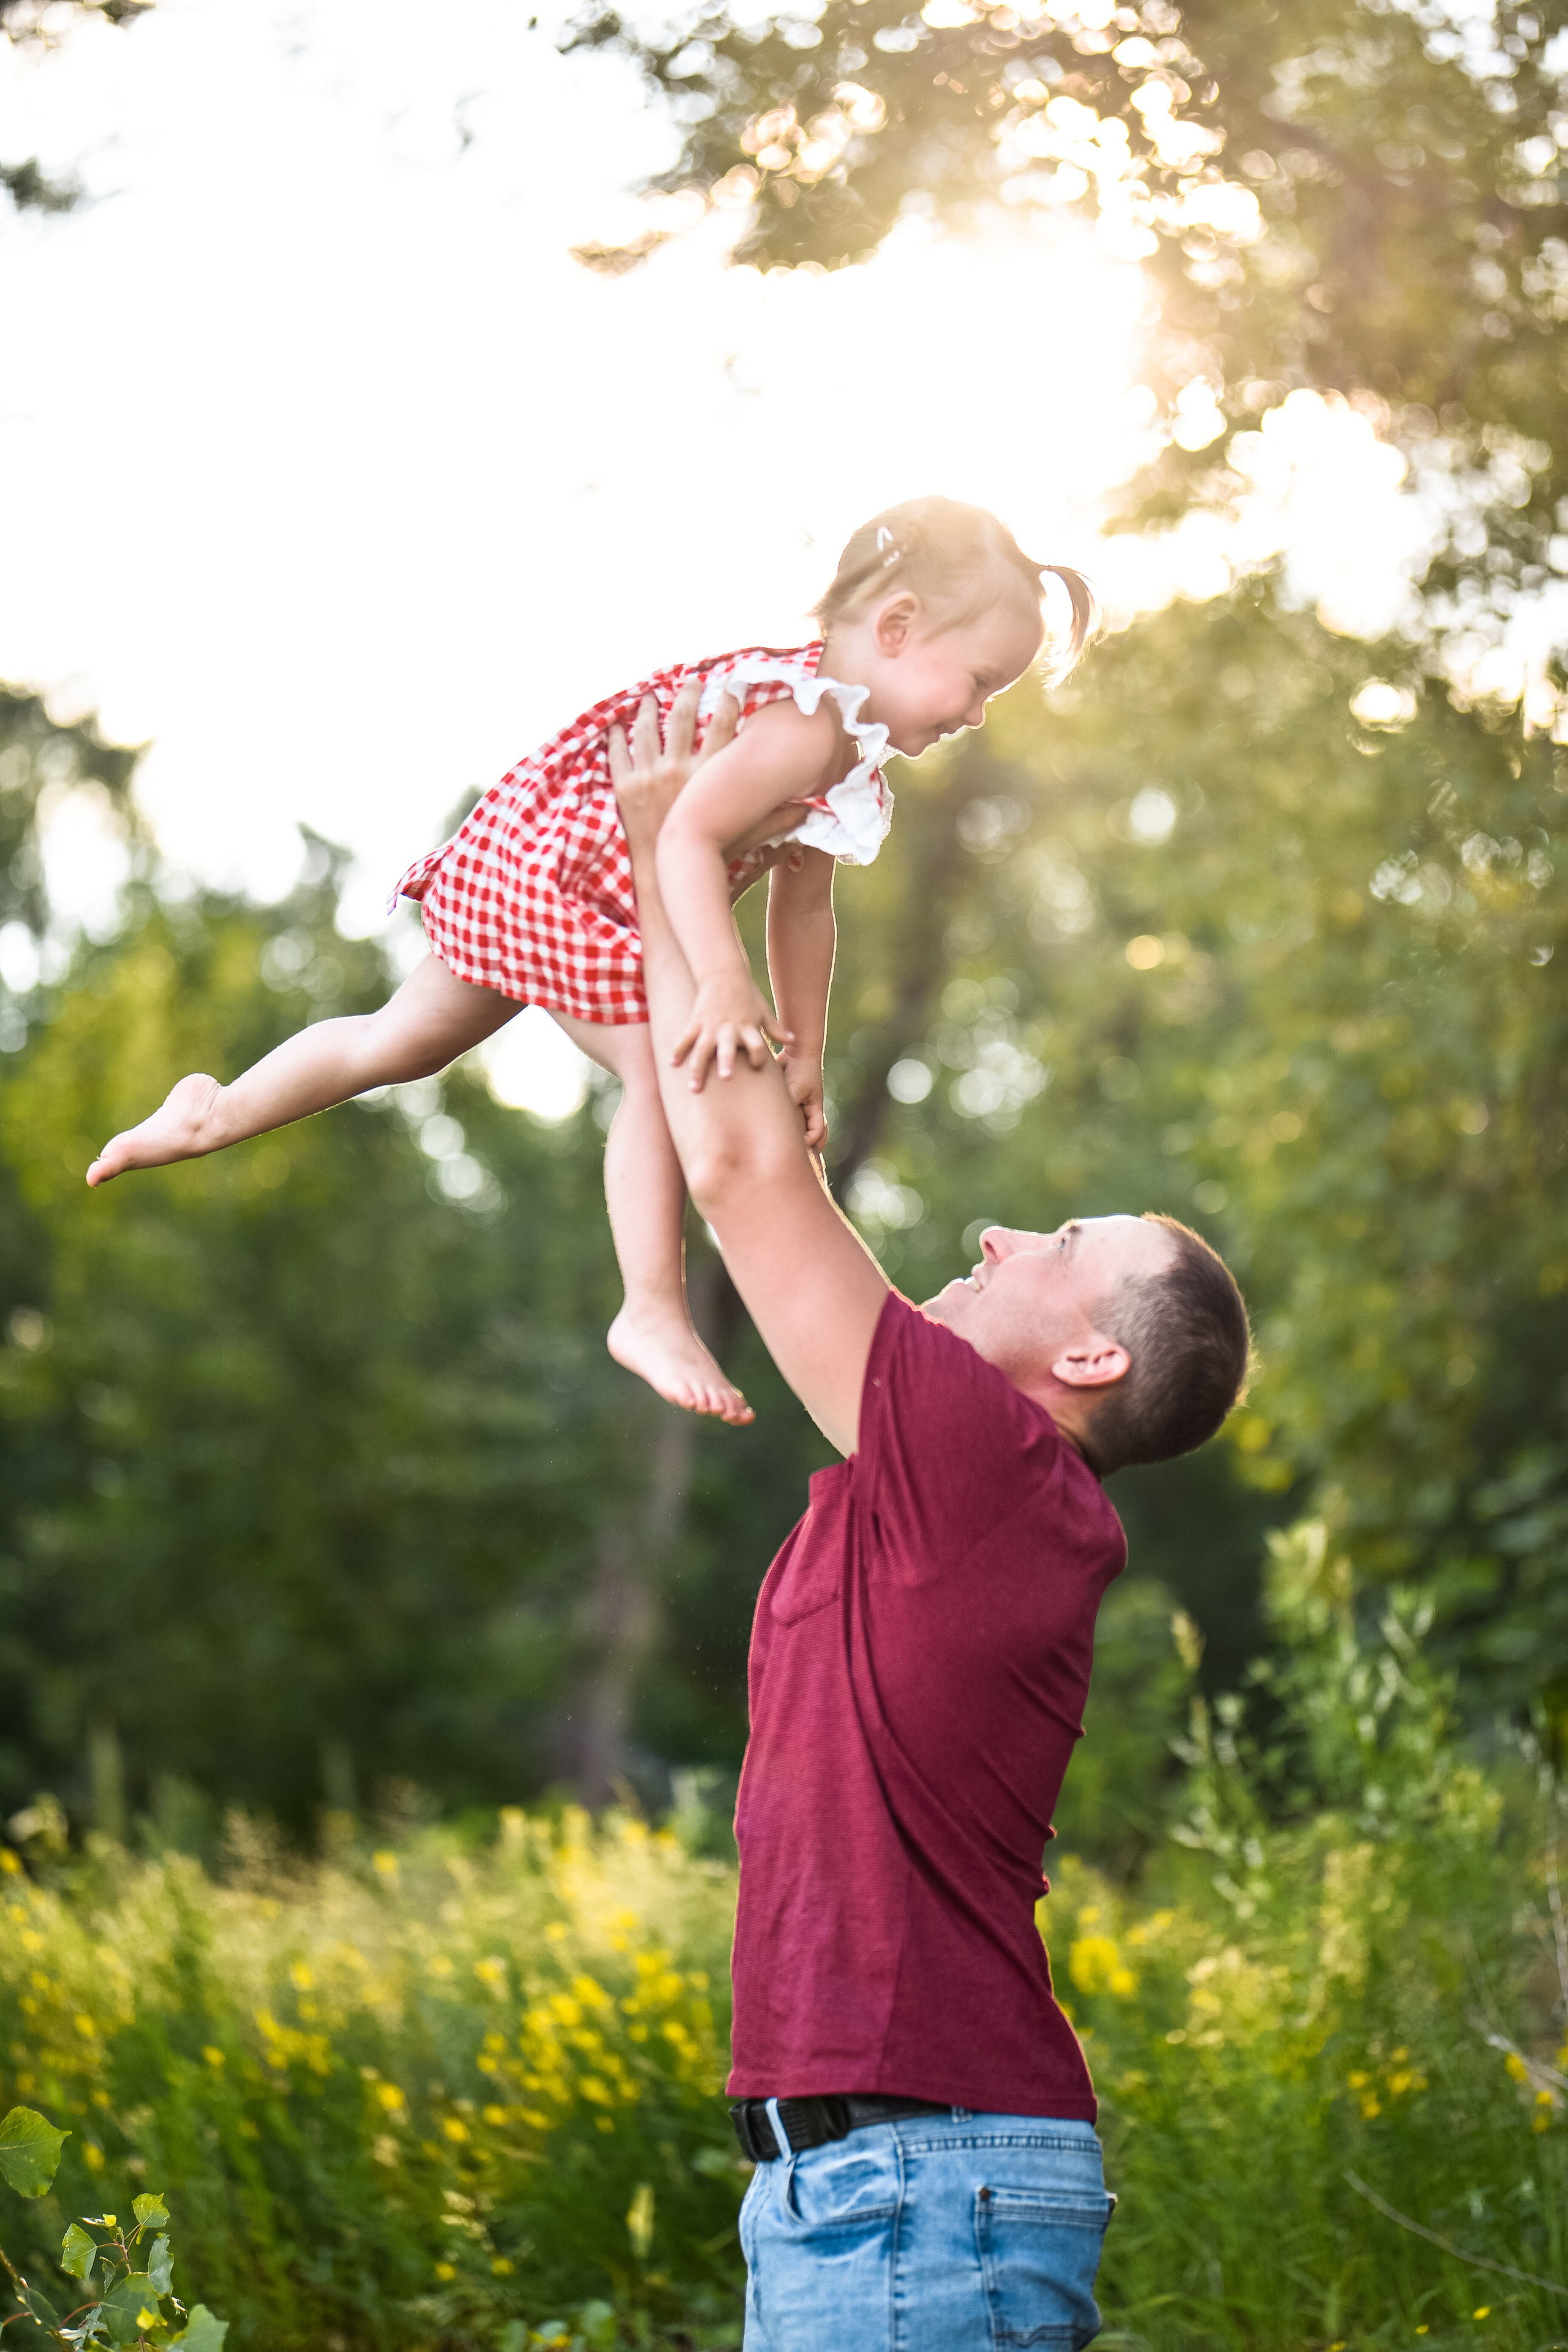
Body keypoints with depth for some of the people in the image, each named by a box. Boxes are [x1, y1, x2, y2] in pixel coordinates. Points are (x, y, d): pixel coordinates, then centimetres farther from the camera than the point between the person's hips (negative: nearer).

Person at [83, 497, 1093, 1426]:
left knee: (406, 1039, 24)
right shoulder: (803, 726, -29)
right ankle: (652, 1315, -12)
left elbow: (803, 906, 12)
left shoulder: (852, 759, 5)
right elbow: (688, 838, -41)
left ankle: (213, 1114, 41)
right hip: (547, 868, -10)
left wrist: (804, 1057, 12)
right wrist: (723, 986, -51)